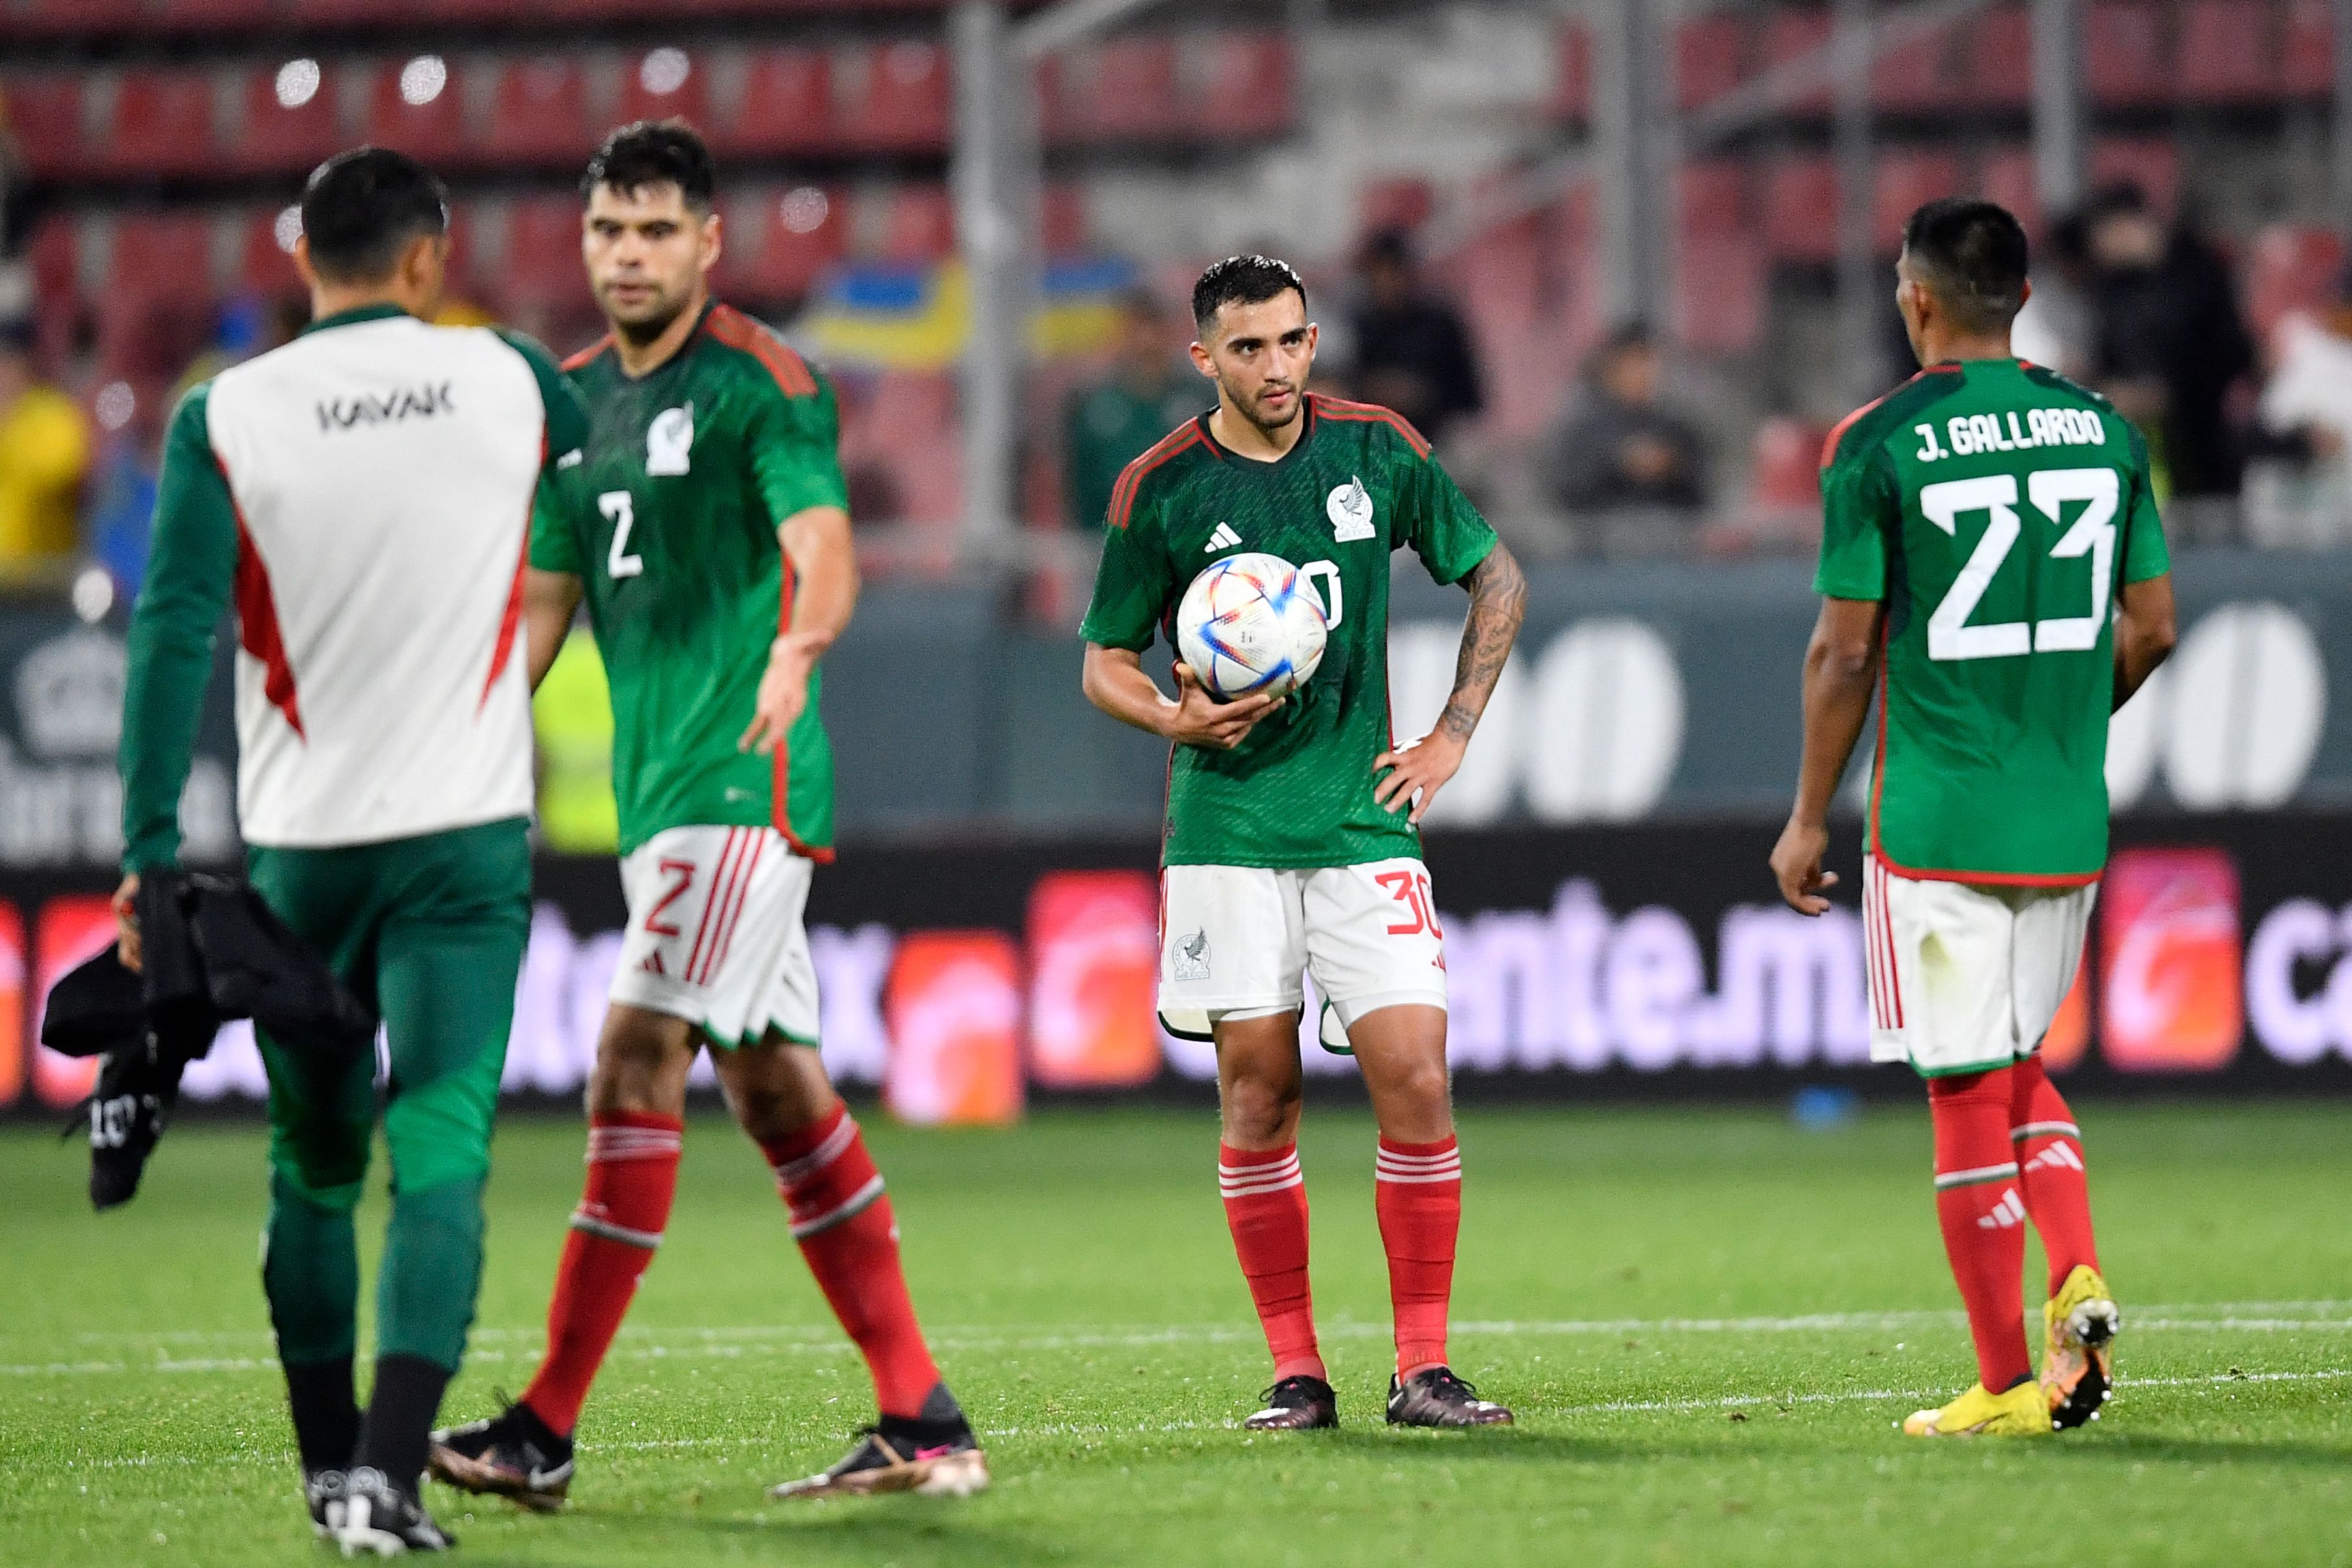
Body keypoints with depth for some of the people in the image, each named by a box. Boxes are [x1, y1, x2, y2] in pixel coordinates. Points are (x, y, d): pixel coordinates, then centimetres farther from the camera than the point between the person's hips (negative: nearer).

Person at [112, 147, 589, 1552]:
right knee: (441, 1156, -6)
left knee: (313, 1171, 16)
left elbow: (175, 635, -9)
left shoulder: (226, 418, -4)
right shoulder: (506, 380, -1)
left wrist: (152, 850, -9)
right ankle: (390, 1476, -20)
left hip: (301, 849, 1)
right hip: (466, 839, -1)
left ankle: (332, 1469, 23)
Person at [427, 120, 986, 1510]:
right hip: (658, 789, 9)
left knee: (638, 1070, -13)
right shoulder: (575, 399, 16)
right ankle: (924, 1423, 12)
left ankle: (546, 1433, -13)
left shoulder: (761, 380, -9)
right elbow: (548, 594, 23)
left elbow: (823, 542, -23)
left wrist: (799, 641, -43)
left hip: (744, 781, -9)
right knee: (779, 1094, 8)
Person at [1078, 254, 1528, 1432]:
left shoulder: (1378, 451, 2)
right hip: (1227, 825, -1)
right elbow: (1105, 661, 7)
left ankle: (1423, 1369, -4)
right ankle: (1295, 1372, 7)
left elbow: (1496, 576, 15)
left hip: (1362, 815, 1)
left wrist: (1452, 735, 8)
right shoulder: (1163, 488, -1)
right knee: (1257, 1093, -1)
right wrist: (1177, 719, -13)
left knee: (1415, 1076, -10)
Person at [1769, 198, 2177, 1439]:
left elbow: (1846, 650, -7)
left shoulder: (1880, 443, -8)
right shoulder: (2103, 430, 5)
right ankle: (2076, 1281, -2)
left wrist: (1808, 819, 2)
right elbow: (2152, 628, 10)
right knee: (2021, 1070, 21)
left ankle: (2006, 1386, 2)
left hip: (1938, 823, -5)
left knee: (1967, 1098, 1)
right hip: (2069, 821, 5)